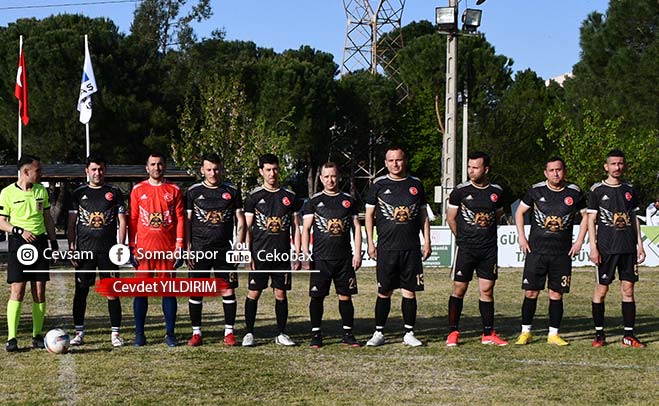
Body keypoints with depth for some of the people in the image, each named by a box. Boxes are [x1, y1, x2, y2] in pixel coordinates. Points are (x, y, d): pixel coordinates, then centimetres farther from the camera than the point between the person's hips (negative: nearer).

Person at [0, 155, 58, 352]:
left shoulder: (42, 191, 10)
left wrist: (53, 242, 13)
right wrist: (20, 231, -17)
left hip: (39, 242, 4)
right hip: (18, 244, -4)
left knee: (39, 292, 3)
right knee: (17, 291, -9)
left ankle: (37, 335, 11)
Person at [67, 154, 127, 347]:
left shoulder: (114, 192, 7)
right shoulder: (79, 193, 8)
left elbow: (122, 221, 6)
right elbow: (71, 223, 9)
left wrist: (121, 246, -3)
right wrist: (71, 248, 1)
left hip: (108, 250, -1)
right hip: (84, 249, 1)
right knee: (81, 290, 2)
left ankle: (115, 333, 5)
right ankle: (79, 332, 10)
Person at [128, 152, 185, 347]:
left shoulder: (174, 190, 7)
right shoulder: (138, 190, 7)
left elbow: (180, 220, 5)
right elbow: (132, 220, 7)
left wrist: (179, 248, -3)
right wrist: (131, 248, 0)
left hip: (168, 249, 0)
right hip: (143, 249, 0)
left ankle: (170, 334, 9)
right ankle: (139, 334, 7)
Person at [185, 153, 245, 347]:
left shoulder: (232, 191, 7)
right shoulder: (194, 191, 5)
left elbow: (240, 221, 9)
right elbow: (187, 222, 5)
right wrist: (187, 249, -3)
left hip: (224, 249, 1)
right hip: (199, 249, 0)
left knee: (228, 290, 0)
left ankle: (229, 332, 9)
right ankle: (196, 332, 10)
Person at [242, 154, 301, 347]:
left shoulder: (289, 196, 8)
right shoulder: (254, 196, 2)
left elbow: (296, 228, 11)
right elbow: (247, 228, 2)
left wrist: (297, 256, 5)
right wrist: (248, 255, -6)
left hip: (283, 255, 2)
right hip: (260, 254, -2)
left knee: (281, 293, 5)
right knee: (253, 293, -2)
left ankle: (281, 334, 15)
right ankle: (249, 333, 8)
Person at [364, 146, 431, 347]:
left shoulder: (415, 184, 10)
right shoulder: (379, 185, 5)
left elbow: (423, 215, 15)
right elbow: (369, 215, 8)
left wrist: (427, 242, 9)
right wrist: (370, 243, 0)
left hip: (411, 248, 2)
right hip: (386, 248, -1)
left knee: (410, 291, 3)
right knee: (384, 292, 2)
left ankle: (409, 334, 11)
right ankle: (378, 333, 10)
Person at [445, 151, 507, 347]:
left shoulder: (496, 192, 4)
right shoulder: (461, 190, -4)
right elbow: (451, 218, 5)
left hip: (489, 249, 3)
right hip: (466, 249, -2)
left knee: (487, 290, 4)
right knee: (459, 289, -2)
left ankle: (488, 334, 12)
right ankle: (453, 332, 6)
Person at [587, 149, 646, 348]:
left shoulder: (629, 190, 11)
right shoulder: (597, 190, -1)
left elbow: (634, 218, 17)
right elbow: (591, 220, -2)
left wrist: (640, 245, 11)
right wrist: (593, 247, -10)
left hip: (628, 248, 4)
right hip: (606, 247, -4)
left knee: (628, 290, 3)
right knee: (601, 289, 0)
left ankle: (629, 335, 8)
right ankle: (599, 334, 8)